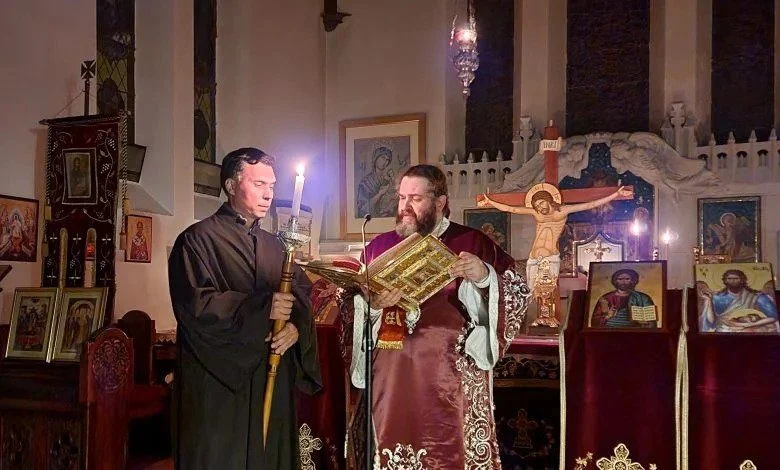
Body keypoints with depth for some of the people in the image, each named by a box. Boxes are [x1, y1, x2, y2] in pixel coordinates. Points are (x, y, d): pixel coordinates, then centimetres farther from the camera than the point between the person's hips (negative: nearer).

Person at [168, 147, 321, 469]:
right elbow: (195, 304, -16)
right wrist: (262, 307, -19)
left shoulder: (275, 246, 16)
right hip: (218, 380, -5)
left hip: (272, 379, 6)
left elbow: (303, 295, 10)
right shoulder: (198, 240, -4)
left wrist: (295, 327, -11)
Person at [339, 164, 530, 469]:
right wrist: (371, 304, -13)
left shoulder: (473, 244, 3)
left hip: (452, 382, -2)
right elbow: (348, 306, 8)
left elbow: (518, 297, -1)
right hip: (390, 381, 3)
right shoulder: (379, 247, 11)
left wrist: (485, 276, -19)